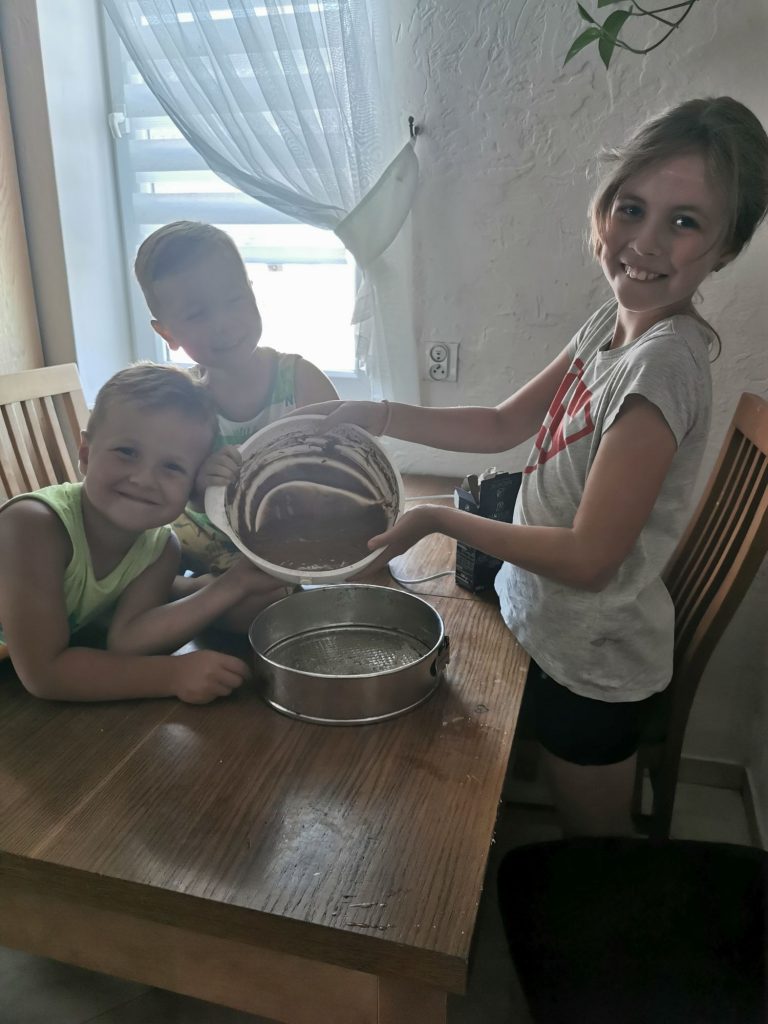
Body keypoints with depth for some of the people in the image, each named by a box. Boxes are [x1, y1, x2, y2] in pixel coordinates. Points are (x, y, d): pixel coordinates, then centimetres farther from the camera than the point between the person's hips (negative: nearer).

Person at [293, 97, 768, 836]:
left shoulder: (665, 363, -29)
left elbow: (588, 558, -28)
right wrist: (373, 415, -5)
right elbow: (504, 426, 4)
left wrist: (438, 520, -18)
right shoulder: (610, 324, -3)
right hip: (554, 632, 7)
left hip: (592, 661, -7)